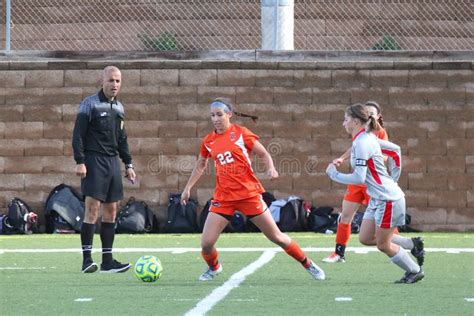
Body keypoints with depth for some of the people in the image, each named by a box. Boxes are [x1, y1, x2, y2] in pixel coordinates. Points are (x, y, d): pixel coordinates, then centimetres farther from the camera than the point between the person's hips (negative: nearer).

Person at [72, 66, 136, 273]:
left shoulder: (119, 108, 15)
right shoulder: (90, 104, -5)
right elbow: (78, 135, -9)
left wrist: (128, 164, 19)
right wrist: (79, 162, -17)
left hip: (113, 162, 7)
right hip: (94, 161, -7)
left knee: (111, 211, 6)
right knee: (92, 208, -13)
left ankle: (107, 260, 9)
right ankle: (86, 259, -13)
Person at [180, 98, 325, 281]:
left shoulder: (240, 133, -4)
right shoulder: (209, 141, 7)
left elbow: (264, 154, 1)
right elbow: (200, 166, 23)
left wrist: (271, 168, -18)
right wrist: (188, 188, 21)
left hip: (249, 194, -3)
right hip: (223, 196, 3)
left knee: (276, 237, 1)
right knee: (206, 243, -8)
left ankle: (308, 264, 20)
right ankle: (213, 267, 25)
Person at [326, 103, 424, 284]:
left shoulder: (361, 143, -21)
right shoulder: (368, 138, 8)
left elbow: (359, 178, -25)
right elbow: (395, 150, 19)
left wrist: (334, 174, -12)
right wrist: (394, 178, 22)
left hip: (388, 199, -10)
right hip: (377, 199, 10)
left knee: (383, 245, 1)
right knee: (365, 238, 9)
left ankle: (415, 271, 16)